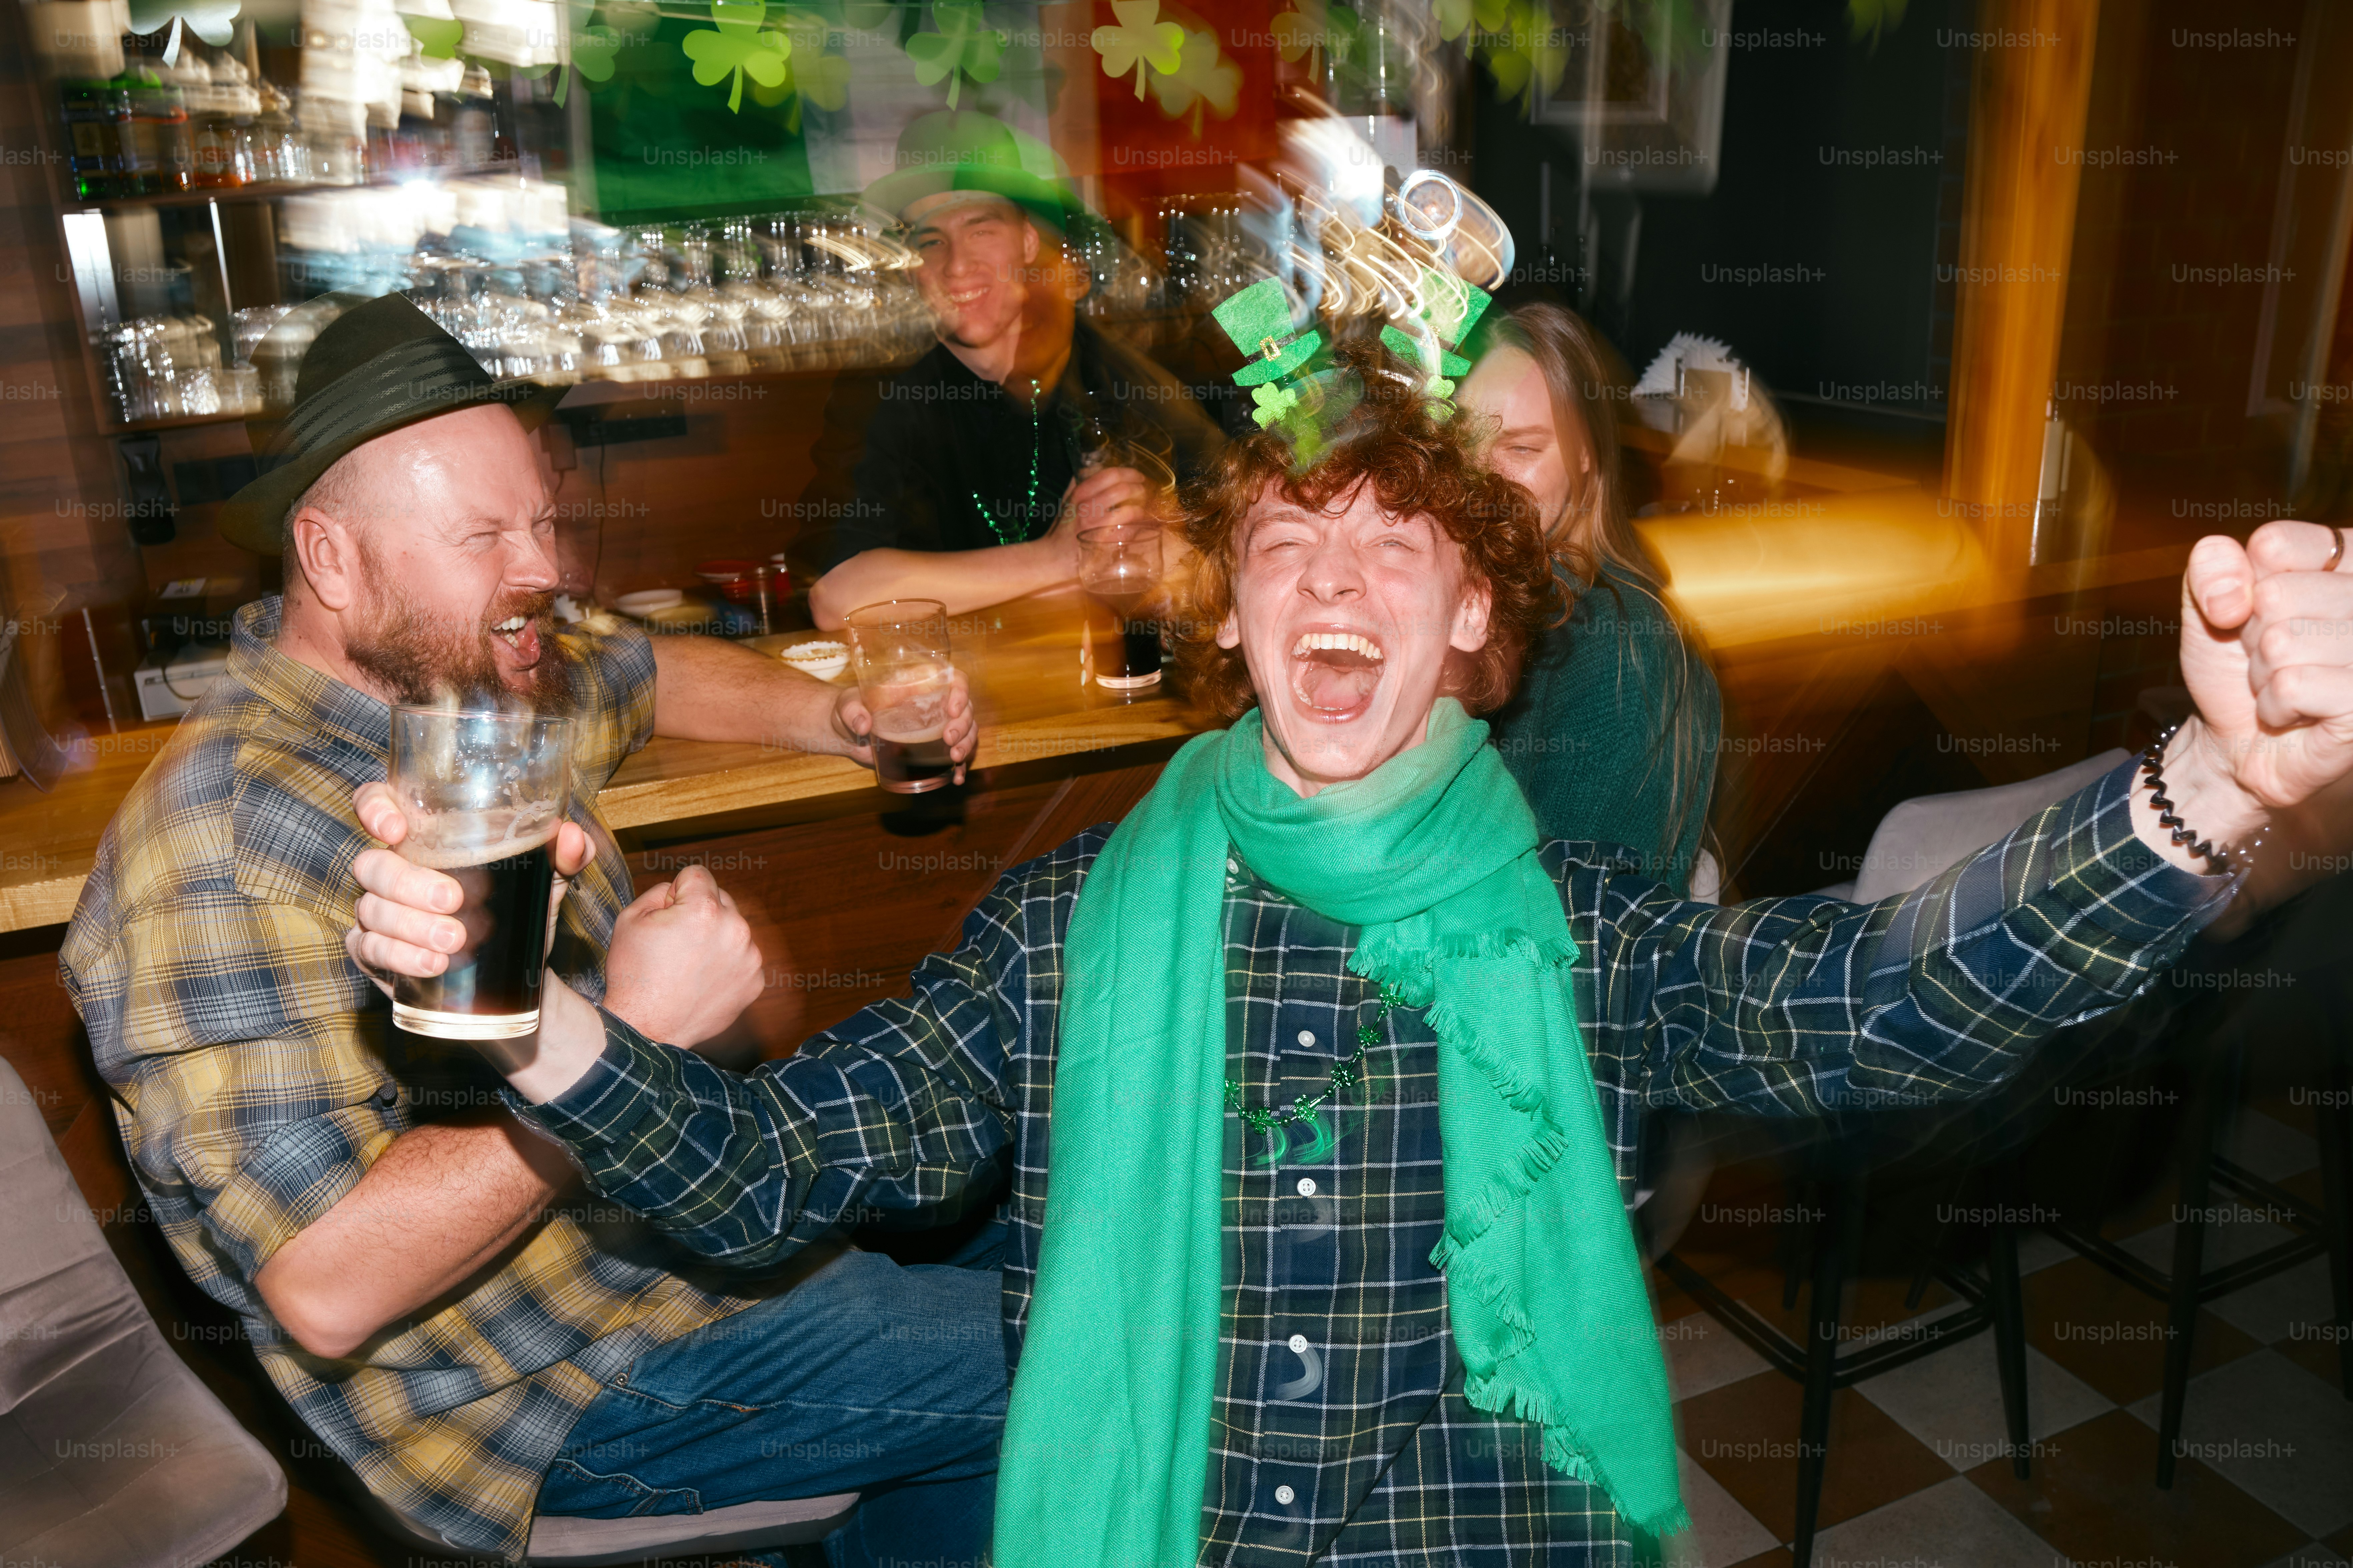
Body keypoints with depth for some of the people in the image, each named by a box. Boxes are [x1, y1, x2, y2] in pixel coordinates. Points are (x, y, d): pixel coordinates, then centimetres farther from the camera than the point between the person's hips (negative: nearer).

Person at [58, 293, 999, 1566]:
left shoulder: (463, 683, -1)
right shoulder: (226, 842, -27)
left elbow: (655, 675, 21)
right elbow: (328, 1288, -32)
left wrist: (840, 720, 5)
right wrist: (627, 1034, -31)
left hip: (686, 1214, 9)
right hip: (558, 1378, -8)